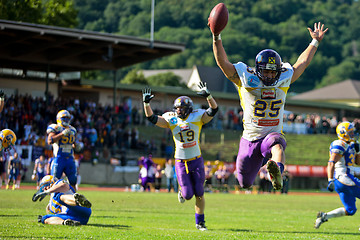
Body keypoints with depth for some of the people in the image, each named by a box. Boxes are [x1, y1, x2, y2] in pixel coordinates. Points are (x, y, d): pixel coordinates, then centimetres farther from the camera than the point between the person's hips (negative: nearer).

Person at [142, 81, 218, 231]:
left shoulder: (197, 117, -3)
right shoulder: (171, 120, -1)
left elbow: (213, 110, -14)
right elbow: (151, 118, -5)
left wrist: (208, 95, -30)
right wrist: (146, 103, -19)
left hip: (196, 160, 0)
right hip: (181, 162, 0)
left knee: (199, 193, 0)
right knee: (188, 194, -4)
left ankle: (200, 222, 13)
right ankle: (182, 193, 34)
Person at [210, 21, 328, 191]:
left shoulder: (283, 80, 4)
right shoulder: (246, 80, -6)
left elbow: (302, 62, 18)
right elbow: (222, 62, -10)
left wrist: (315, 42, 23)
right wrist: (216, 38, -20)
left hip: (273, 135, 0)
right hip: (250, 137, 0)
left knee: (277, 145, -38)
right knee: (245, 183, 10)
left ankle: (277, 173, -70)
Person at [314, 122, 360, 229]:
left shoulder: (350, 145, 20)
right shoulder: (340, 146, -11)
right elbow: (331, 164, -20)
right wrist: (330, 180, -28)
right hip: (344, 179, -10)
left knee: (350, 210, 8)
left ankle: (324, 216, 2)